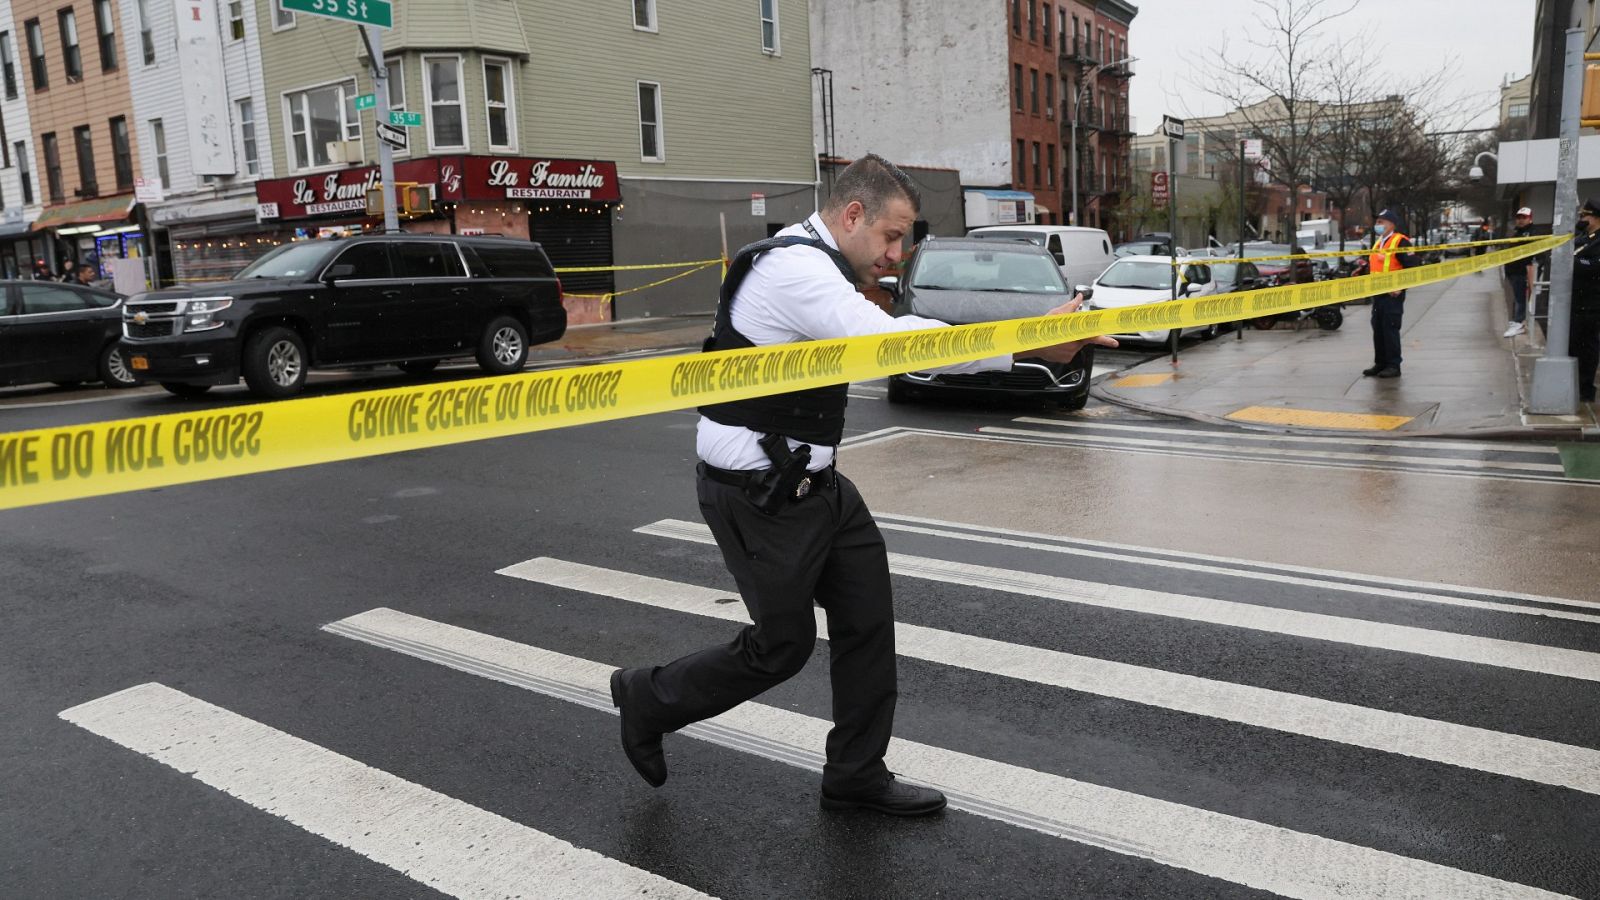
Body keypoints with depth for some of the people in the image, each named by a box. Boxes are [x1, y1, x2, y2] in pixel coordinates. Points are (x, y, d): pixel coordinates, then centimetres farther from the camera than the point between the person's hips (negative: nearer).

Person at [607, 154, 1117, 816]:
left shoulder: (817, 267, 13)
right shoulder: (795, 268, -22)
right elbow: (890, 344, -32)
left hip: (809, 482, 10)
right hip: (758, 494, -10)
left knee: (866, 619, 9)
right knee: (782, 646, 4)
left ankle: (856, 776, 25)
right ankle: (648, 700, 28)